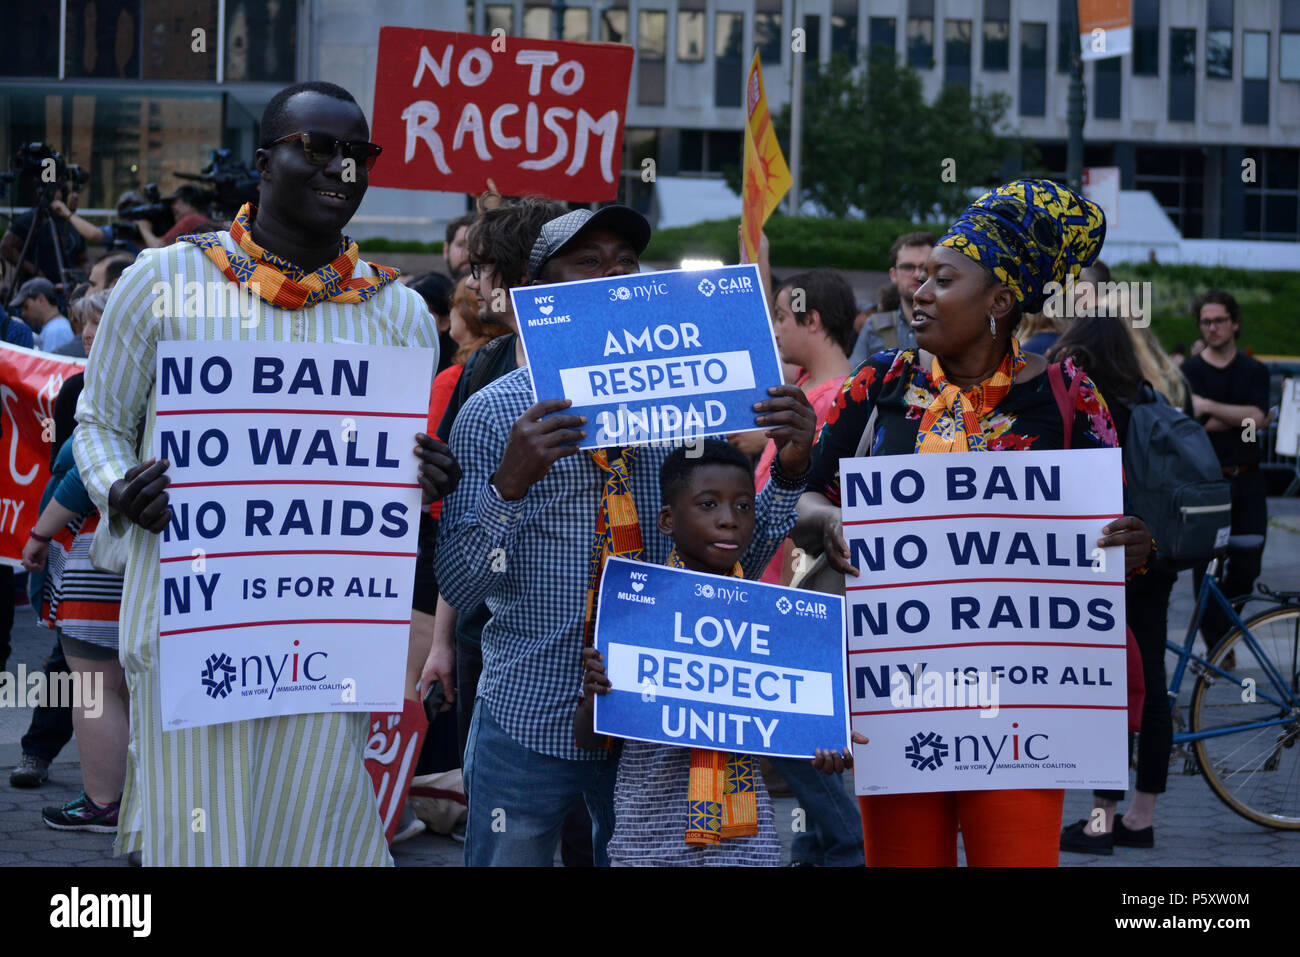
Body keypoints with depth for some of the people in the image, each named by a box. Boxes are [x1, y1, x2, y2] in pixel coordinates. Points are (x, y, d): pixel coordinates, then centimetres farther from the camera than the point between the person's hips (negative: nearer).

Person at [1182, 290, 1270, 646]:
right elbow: (1196, 425, -11)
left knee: (1247, 566, 0)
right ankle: (1218, 647, 0)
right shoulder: (1189, 372, 2)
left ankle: (1222, 626, 25)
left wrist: (1209, 407, -15)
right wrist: (1240, 418, -11)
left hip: (1247, 483, 2)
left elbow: (1256, 419, -9)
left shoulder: (1255, 371, 9)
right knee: (1206, 567, -5)